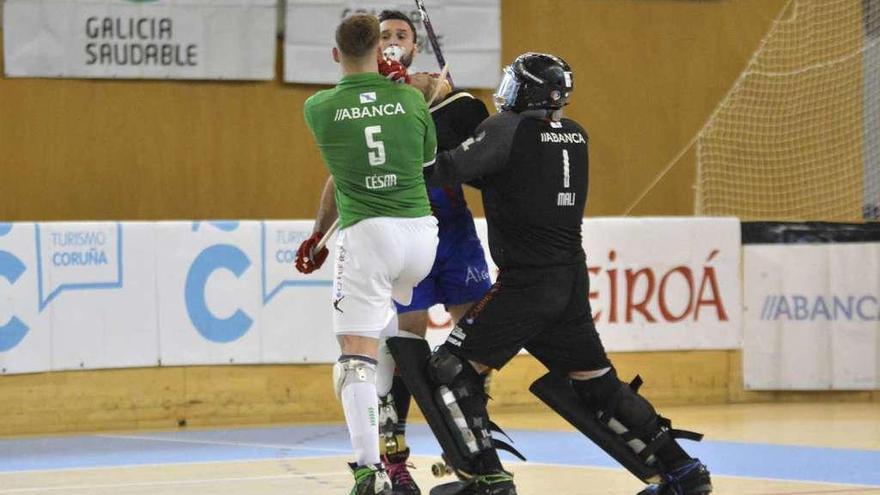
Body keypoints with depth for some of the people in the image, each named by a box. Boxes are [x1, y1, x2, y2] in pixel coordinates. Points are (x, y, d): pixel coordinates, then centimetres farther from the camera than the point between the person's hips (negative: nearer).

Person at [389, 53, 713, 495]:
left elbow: (452, 169, -17)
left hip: (526, 283, -7)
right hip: (572, 282, 8)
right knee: (596, 386, 15)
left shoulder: (509, 128, -8)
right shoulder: (574, 136, 13)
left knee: (449, 370, 0)